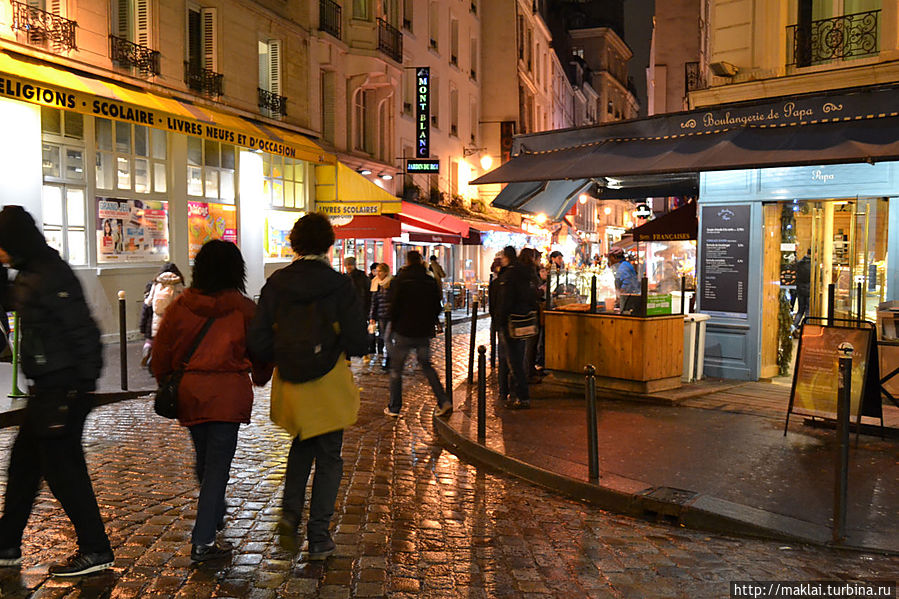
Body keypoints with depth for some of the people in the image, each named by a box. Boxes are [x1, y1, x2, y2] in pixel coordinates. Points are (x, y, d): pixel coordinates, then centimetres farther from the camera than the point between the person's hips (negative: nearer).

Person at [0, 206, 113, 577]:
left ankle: (95, 551, 9)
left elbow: (84, 332, -23)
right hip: (46, 390, 10)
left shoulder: (51, 277, -19)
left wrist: (85, 385, -21)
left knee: (63, 469, -2)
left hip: (62, 390, -10)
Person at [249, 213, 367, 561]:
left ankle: (290, 512, 14)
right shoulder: (339, 285, -11)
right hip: (329, 382, -3)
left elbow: (259, 342, -2)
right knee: (328, 458, 11)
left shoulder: (276, 284, -2)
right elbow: (358, 342, -12)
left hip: (290, 384, 3)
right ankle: (318, 538, 15)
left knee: (303, 444, 28)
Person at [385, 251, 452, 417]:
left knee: (396, 369, 10)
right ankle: (444, 401, 5)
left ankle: (394, 408, 15)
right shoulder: (431, 281, 2)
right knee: (426, 365, 17)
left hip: (403, 331, -4)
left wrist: (394, 324, 5)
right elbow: (437, 307, 5)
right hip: (425, 333, 4)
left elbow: (394, 307, -12)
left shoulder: (399, 280, -10)